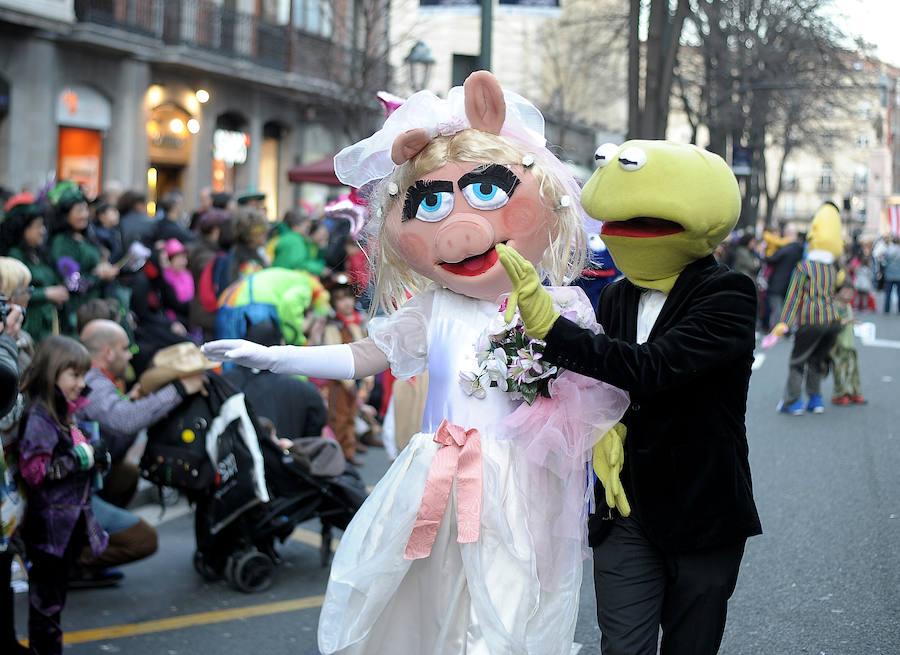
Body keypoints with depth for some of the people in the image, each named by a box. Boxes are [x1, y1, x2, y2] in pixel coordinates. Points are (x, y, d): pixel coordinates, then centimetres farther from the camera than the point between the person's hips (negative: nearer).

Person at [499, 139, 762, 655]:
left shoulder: (728, 298, -15)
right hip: (627, 511, 4)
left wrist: (547, 322, -36)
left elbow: (651, 369, -30)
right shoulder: (619, 297, 3)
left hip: (703, 516, -4)